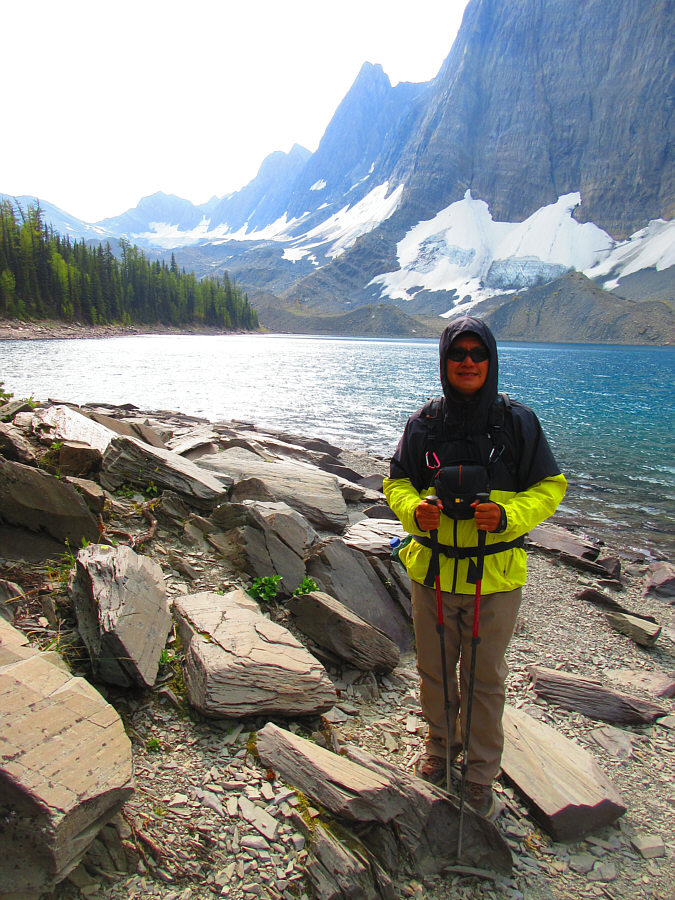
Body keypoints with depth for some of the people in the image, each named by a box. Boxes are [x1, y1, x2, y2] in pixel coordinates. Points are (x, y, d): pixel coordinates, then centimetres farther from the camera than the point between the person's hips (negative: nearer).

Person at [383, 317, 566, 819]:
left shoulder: (518, 422, -8)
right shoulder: (424, 423, -3)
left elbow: (550, 487, -2)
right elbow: (396, 480, 7)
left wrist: (508, 516, -20)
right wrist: (413, 509, -16)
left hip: (495, 575, -2)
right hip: (432, 570, 2)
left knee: (485, 680, 15)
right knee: (435, 671, 20)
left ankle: (481, 777, 37)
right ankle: (442, 744, 48)